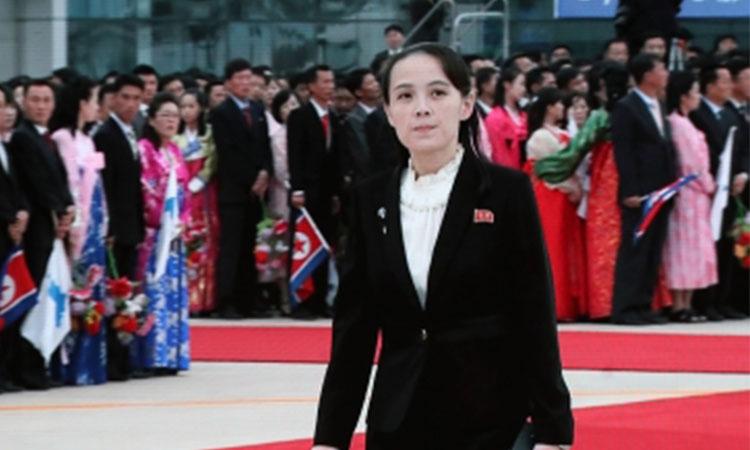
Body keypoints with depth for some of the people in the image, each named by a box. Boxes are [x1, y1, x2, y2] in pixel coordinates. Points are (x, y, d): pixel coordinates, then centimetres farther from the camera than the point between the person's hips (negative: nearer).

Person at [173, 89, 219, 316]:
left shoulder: (210, 134, 7)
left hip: (203, 193, 0)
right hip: (179, 193, 0)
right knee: (183, 243, -9)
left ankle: (204, 299, -1)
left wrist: (197, 183, -10)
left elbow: (212, 163, -1)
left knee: (206, 244, -4)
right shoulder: (175, 136, 9)